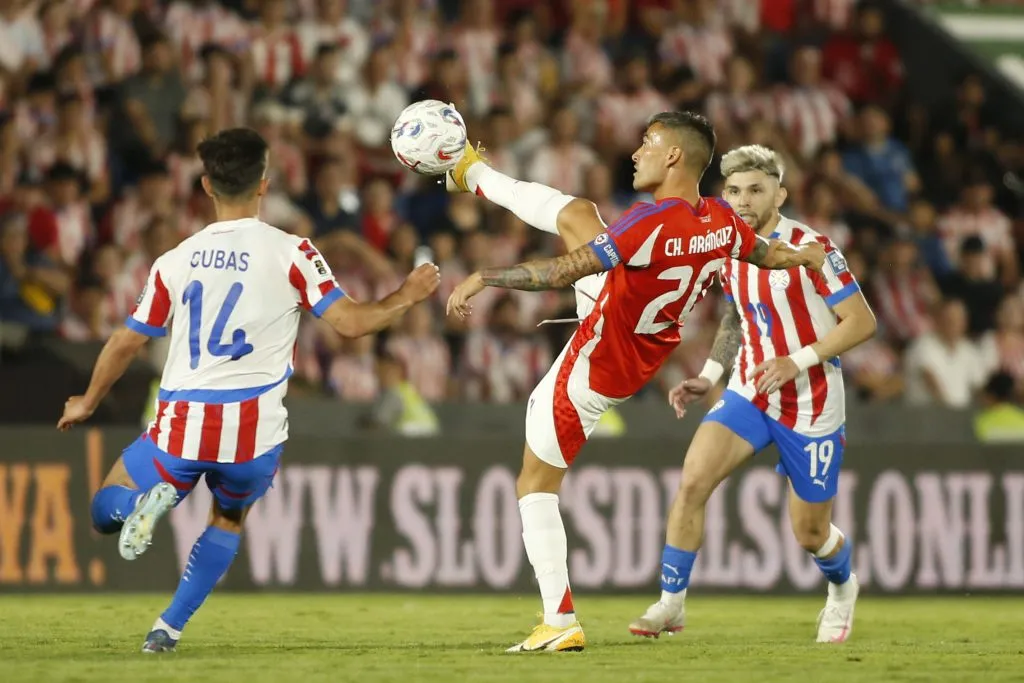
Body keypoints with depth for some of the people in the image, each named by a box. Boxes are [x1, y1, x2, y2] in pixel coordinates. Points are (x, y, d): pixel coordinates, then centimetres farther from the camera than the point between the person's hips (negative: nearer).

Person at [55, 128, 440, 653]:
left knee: (105, 510, 19)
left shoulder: (176, 260, 5)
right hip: (254, 429, -1)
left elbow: (126, 343, 13)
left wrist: (87, 403, 29)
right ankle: (168, 629, 15)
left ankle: (143, 503, -17)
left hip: (181, 425, 1)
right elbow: (349, 322, -6)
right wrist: (407, 296, 12)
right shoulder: (290, 253, -4)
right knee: (228, 521, 28)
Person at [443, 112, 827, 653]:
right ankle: (474, 176, 40)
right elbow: (765, 254, 10)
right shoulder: (721, 222, -13)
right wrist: (804, 256, 32)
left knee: (536, 484, 5)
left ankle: (560, 622, 4)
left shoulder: (653, 223, -36)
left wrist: (484, 278, -31)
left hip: (595, 369, -8)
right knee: (576, 214, 15)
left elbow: (563, 271, -38)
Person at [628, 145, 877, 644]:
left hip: (811, 408, -4)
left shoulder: (810, 248, -15)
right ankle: (671, 604, -11)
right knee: (692, 480, -21)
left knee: (810, 534, 6)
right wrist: (709, 376, 8)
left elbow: (862, 322, -15)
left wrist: (798, 360, -25)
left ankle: (842, 588, 41)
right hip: (748, 395, 4)